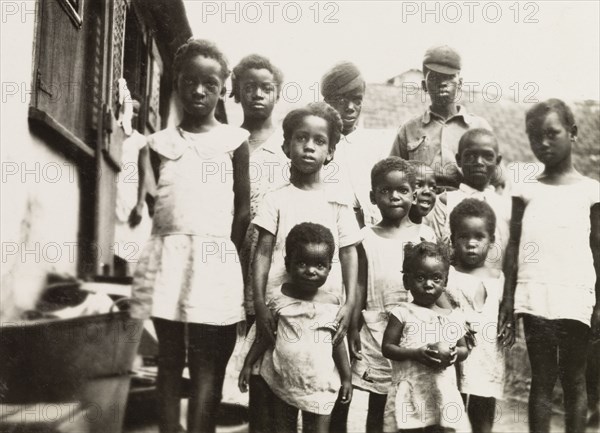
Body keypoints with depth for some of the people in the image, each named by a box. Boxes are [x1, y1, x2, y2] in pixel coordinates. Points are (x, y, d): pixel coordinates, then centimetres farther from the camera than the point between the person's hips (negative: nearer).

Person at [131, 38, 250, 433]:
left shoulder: (234, 140, 4)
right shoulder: (162, 141, 12)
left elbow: (243, 208, 2)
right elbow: (155, 198, 16)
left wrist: (230, 255, -4)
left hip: (213, 258, -3)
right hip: (166, 255, 3)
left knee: (207, 363, -2)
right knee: (169, 357, 8)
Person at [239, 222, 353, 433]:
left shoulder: (332, 303, -5)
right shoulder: (280, 299, -6)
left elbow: (337, 342, 3)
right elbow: (265, 335, 3)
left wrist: (346, 377, 4)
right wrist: (248, 364, 3)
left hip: (318, 384, 0)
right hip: (282, 380, 1)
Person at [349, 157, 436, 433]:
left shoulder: (425, 235, 3)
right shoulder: (367, 238, 0)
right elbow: (360, 286, 1)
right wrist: (353, 329, -2)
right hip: (379, 330, -1)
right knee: (377, 407, 10)